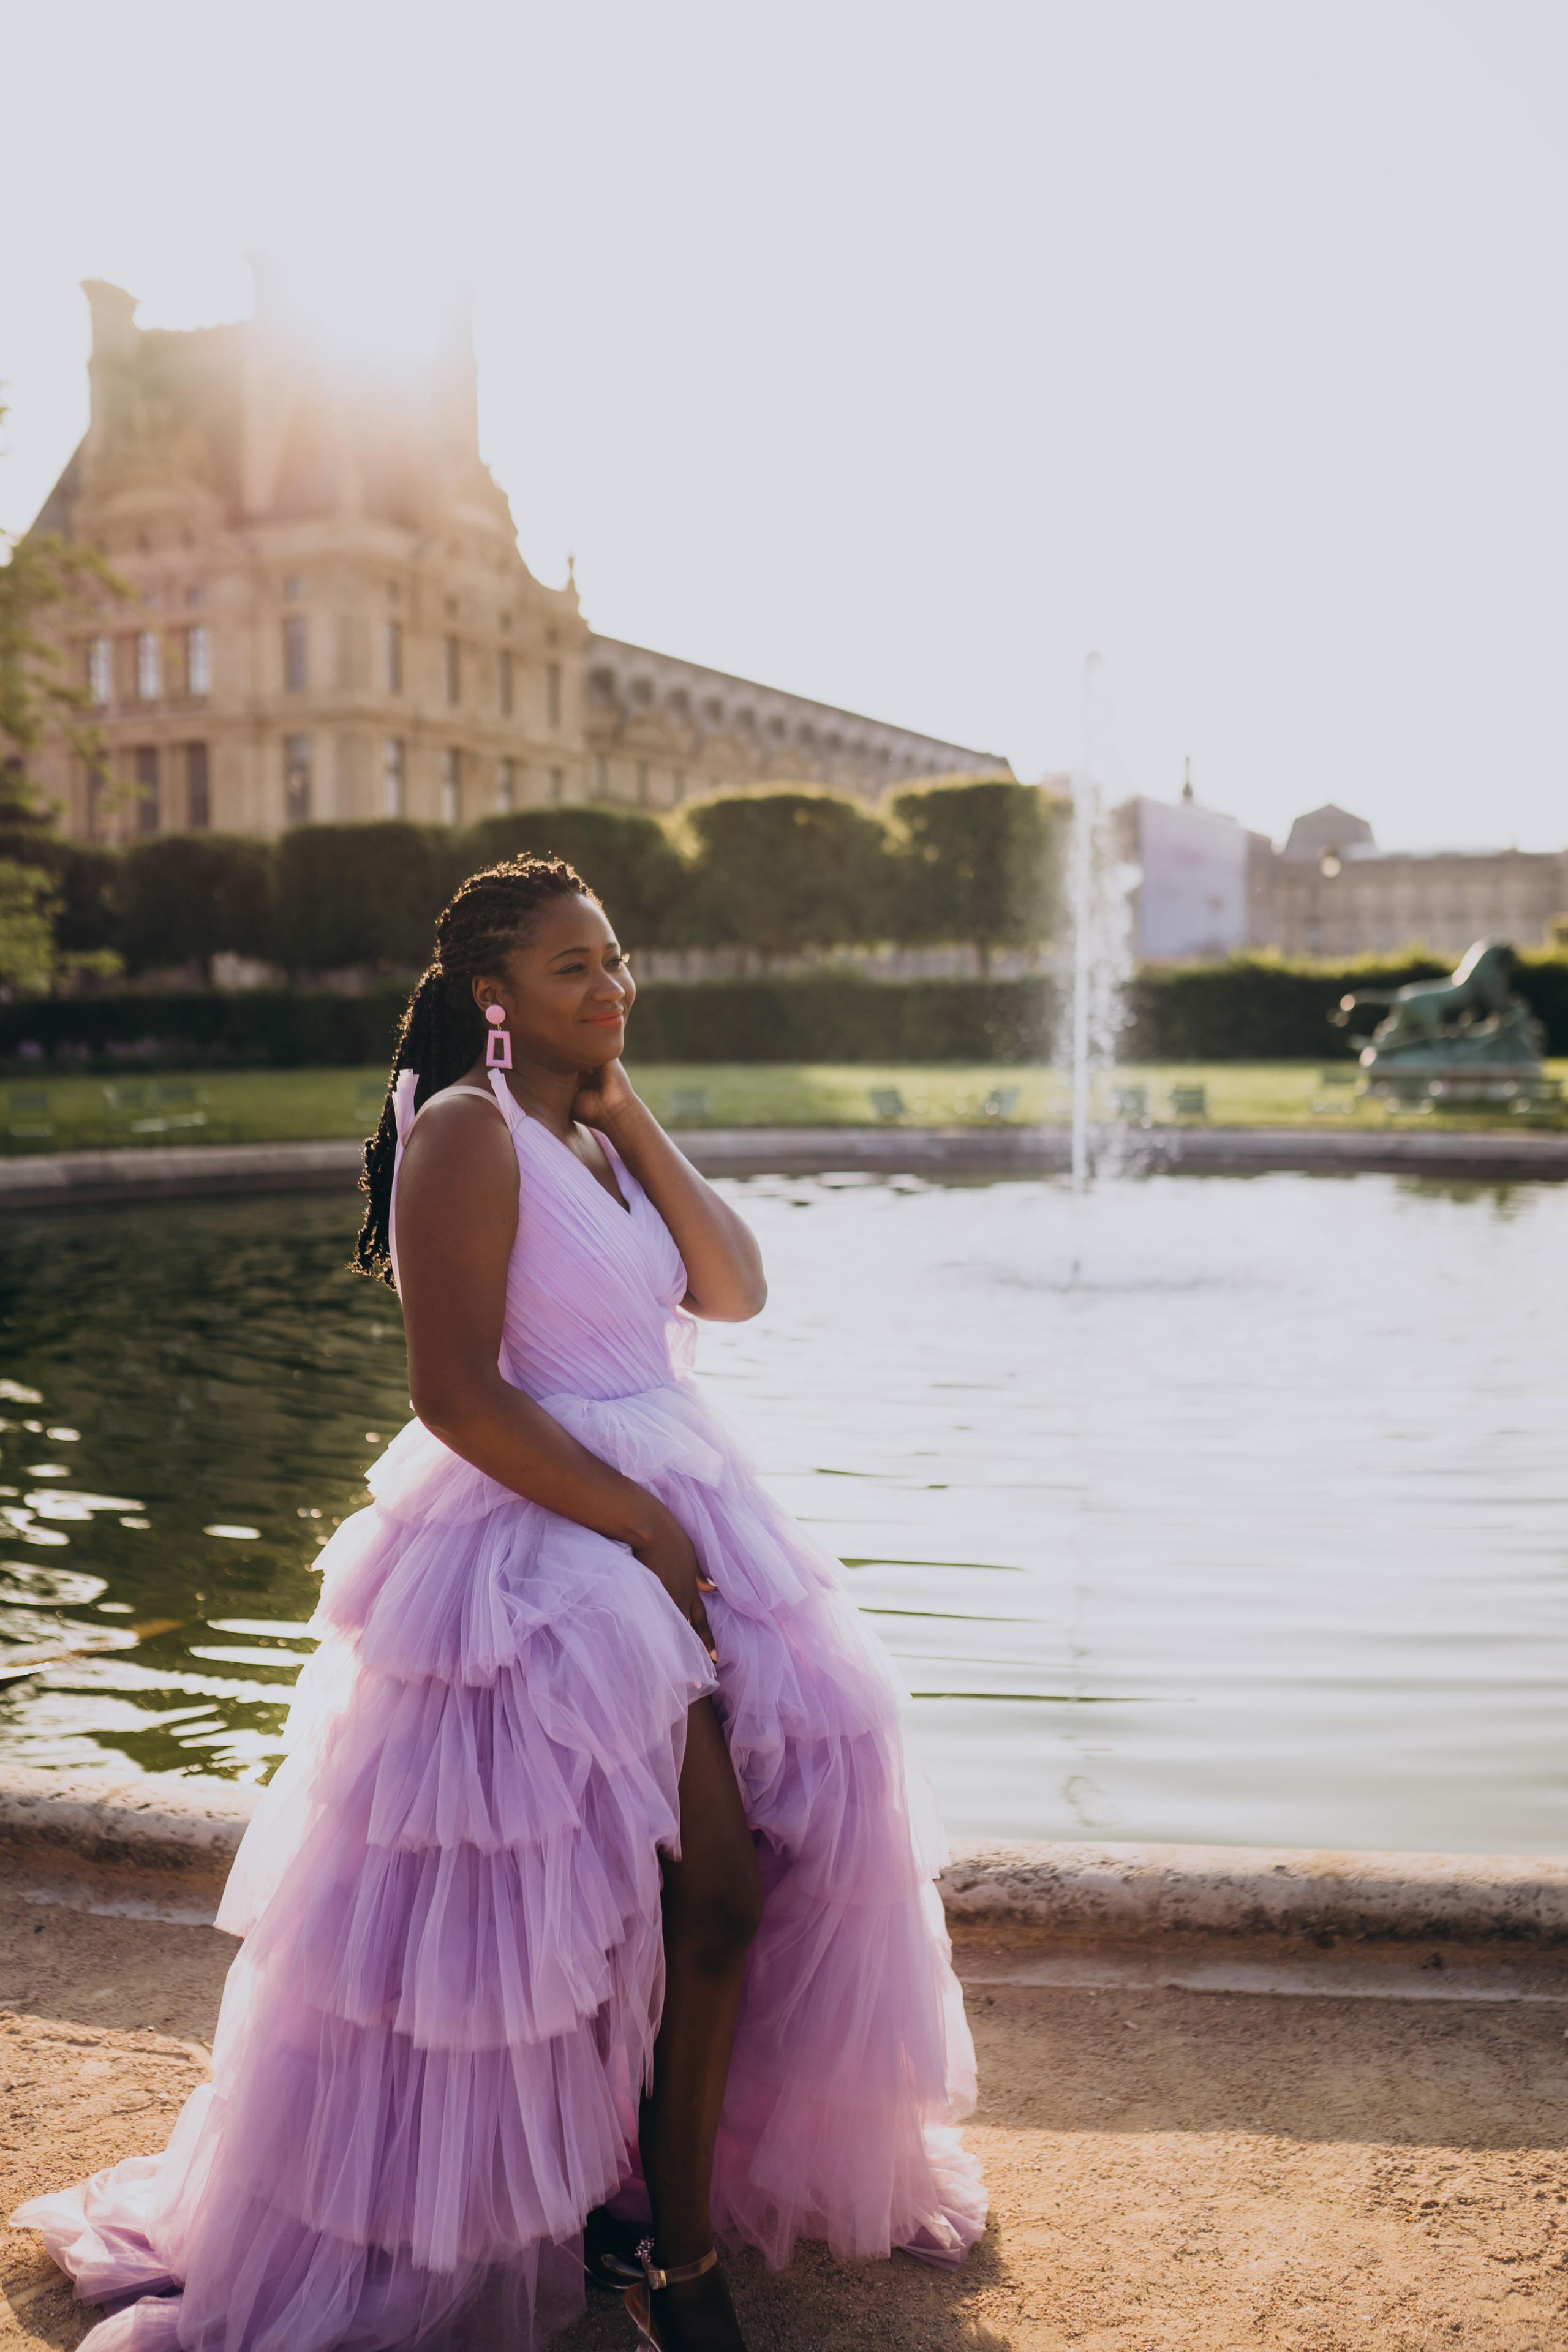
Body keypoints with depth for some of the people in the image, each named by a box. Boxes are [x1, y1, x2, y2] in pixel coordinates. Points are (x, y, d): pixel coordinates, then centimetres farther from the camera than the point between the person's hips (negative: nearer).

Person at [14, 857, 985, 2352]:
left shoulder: (597, 1136, 14)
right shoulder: (467, 1133, -12)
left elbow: (734, 1289, 3)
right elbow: (456, 1394, -20)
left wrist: (628, 1112, -1)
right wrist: (645, 1527, -16)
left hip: (676, 1525, 9)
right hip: (537, 1545, -8)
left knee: (724, 1882, 8)